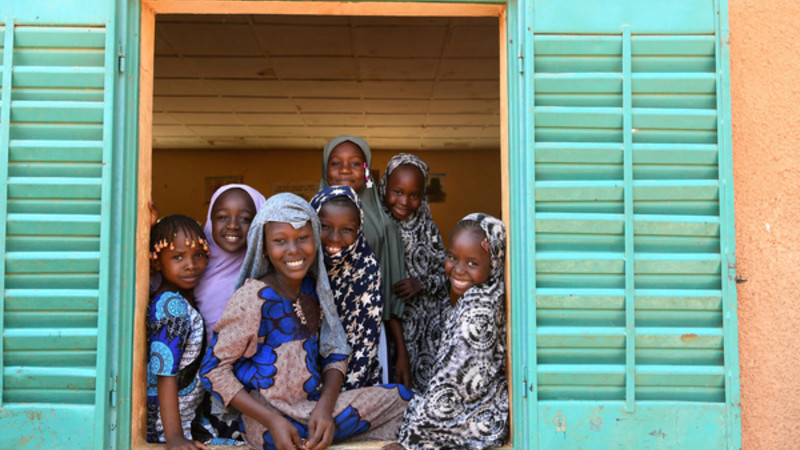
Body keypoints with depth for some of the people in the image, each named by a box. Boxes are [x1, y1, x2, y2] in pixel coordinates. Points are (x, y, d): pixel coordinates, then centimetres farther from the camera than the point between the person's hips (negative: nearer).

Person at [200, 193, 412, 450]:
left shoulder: (312, 288, 3)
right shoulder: (253, 298, -16)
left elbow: (335, 353, 5)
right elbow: (213, 371, -13)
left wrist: (325, 406, -14)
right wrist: (273, 421, -21)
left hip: (314, 407, 6)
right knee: (400, 399, -10)